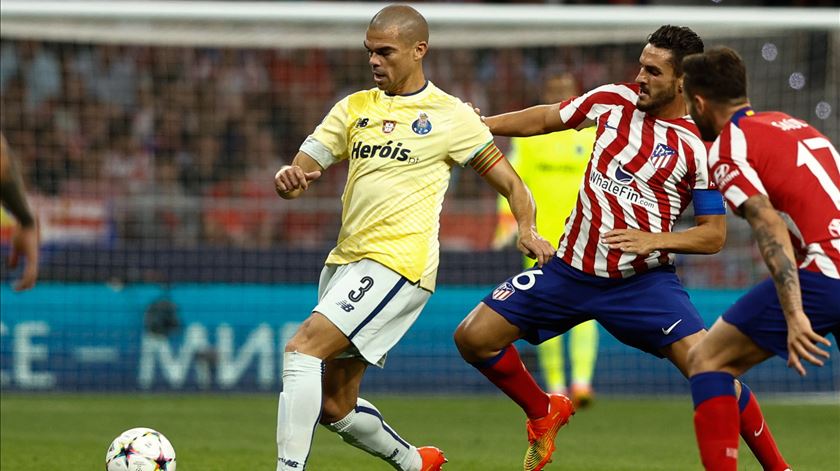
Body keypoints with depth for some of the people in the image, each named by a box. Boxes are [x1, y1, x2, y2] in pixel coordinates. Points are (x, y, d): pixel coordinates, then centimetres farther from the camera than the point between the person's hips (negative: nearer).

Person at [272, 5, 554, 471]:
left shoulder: (450, 115, 1)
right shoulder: (354, 108, 14)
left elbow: (510, 183, 5)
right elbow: (302, 170, 9)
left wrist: (527, 231, -15)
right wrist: (288, 178, -16)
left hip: (398, 260, -7)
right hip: (347, 259, 7)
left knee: (302, 349, -24)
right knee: (335, 407, 12)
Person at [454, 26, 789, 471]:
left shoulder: (699, 147, -9)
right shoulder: (614, 100, 2)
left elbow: (714, 235, -8)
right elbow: (545, 118, 18)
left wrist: (654, 240, -23)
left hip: (642, 280, -5)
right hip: (571, 269, 5)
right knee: (473, 337, -3)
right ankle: (544, 413, 23)